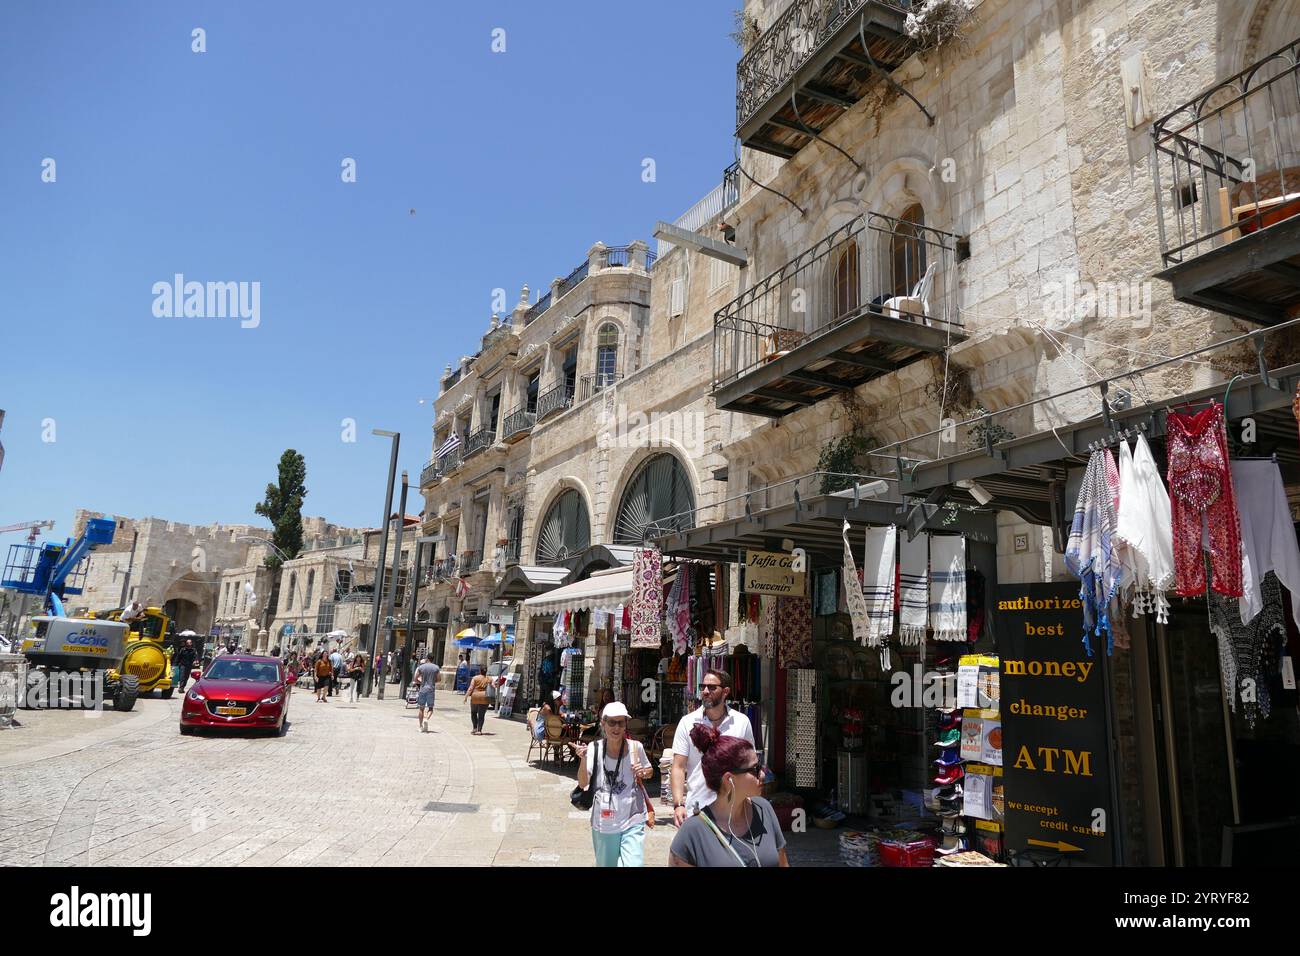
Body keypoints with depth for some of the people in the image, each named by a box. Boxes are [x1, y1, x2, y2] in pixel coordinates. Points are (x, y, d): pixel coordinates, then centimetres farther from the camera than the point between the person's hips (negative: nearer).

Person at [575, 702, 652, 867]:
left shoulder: (636, 747, -6)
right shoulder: (594, 748, -8)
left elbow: (650, 771, 12)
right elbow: (582, 783, -15)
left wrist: (644, 772, -10)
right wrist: (583, 759, -31)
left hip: (632, 822, -1)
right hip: (604, 822, 1)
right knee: (605, 864, 18)